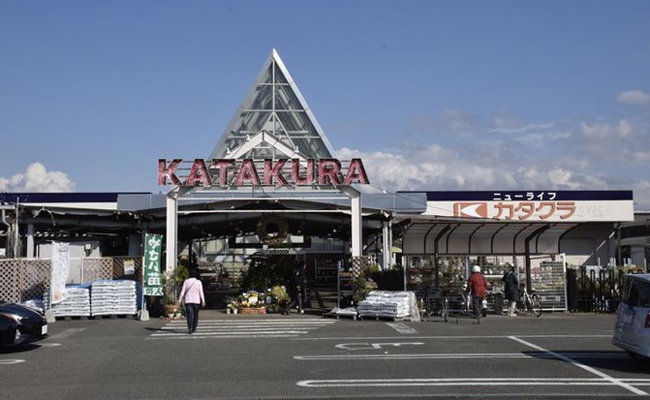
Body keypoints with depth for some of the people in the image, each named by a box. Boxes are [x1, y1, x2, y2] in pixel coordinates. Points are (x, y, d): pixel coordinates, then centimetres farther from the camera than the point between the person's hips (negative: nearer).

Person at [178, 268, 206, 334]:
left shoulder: (186, 281, 0)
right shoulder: (198, 282, -3)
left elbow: (182, 291, -2)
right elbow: (201, 292, -4)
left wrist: (180, 300, 1)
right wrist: (203, 301, 1)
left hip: (188, 301, 0)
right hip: (196, 301, 0)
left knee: (190, 315, -4)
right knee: (195, 315, 13)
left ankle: (190, 328, -20)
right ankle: (194, 328, 16)